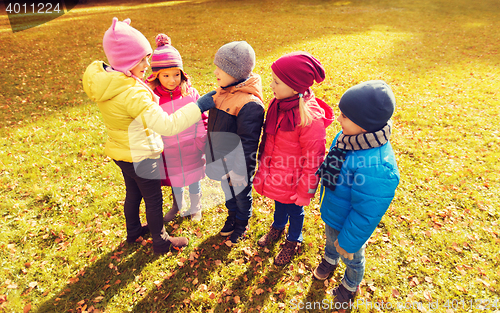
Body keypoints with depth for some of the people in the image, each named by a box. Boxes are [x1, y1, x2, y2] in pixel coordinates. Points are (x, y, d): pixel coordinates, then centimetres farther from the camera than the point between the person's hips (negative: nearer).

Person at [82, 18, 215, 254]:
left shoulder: (105, 81, -7)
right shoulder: (132, 93, -34)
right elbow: (167, 125, -40)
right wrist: (199, 106, -37)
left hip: (121, 152, 9)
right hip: (140, 156, -8)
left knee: (133, 194, 27)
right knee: (154, 200, 11)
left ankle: (134, 231, 49)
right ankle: (161, 242, 32)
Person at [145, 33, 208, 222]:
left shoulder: (190, 93, -12)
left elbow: (202, 121, -3)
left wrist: (204, 148, -1)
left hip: (191, 149, -1)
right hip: (169, 151, 1)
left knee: (193, 179, 17)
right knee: (174, 179, 21)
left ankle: (195, 208, 45)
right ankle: (177, 205, 51)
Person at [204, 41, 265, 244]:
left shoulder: (249, 104, -30)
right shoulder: (222, 92, -1)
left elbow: (248, 143, -26)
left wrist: (240, 172, -21)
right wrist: (211, 152, 20)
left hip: (237, 165, -7)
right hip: (221, 161, 8)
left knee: (241, 194, 18)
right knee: (227, 190, 28)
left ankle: (242, 223, 44)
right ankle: (232, 214, 54)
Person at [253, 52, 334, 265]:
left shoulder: (310, 117, -32)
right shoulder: (278, 103, -10)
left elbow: (314, 159, -23)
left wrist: (306, 192, -15)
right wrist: (263, 163, 15)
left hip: (293, 179, -6)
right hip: (274, 174, 6)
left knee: (294, 210, 20)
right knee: (279, 203, 30)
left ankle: (293, 241, 49)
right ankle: (277, 228, 59)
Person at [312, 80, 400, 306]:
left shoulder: (376, 168, -43)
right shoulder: (347, 137, -18)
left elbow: (365, 215, -30)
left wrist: (348, 242, -17)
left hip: (348, 225, -6)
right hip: (331, 212, 6)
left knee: (352, 259, 27)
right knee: (330, 240, 36)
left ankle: (350, 285, 58)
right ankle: (330, 260, 69)